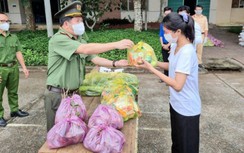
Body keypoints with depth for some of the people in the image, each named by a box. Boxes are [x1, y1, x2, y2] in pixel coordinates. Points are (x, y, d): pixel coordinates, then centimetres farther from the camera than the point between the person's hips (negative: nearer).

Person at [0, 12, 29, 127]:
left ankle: (14, 110, 32)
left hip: (13, 68, 5)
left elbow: (18, 53, 11)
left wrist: (24, 67, 7)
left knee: (13, 91, 17)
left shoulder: (13, 37, 9)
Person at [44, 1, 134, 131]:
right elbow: (86, 49, -31)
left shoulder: (80, 40, 8)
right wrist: (116, 45, -31)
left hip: (74, 93, 7)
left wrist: (115, 63, -10)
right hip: (57, 95, -7)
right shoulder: (58, 39, -19)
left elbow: (93, 58, 5)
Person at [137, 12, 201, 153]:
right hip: (176, 104, 8)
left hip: (187, 109, -8)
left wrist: (151, 69, -26)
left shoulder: (187, 52, -28)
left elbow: (177, 85, -30)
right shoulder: (175, 46, 0)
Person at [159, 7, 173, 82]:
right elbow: (161, 35, 10)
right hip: (164, 45, 5)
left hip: (171, 45, -5)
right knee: (165, 61, 13)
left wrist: (168, 45, -13)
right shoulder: (162, 24, 8)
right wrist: (162, 44, -3)